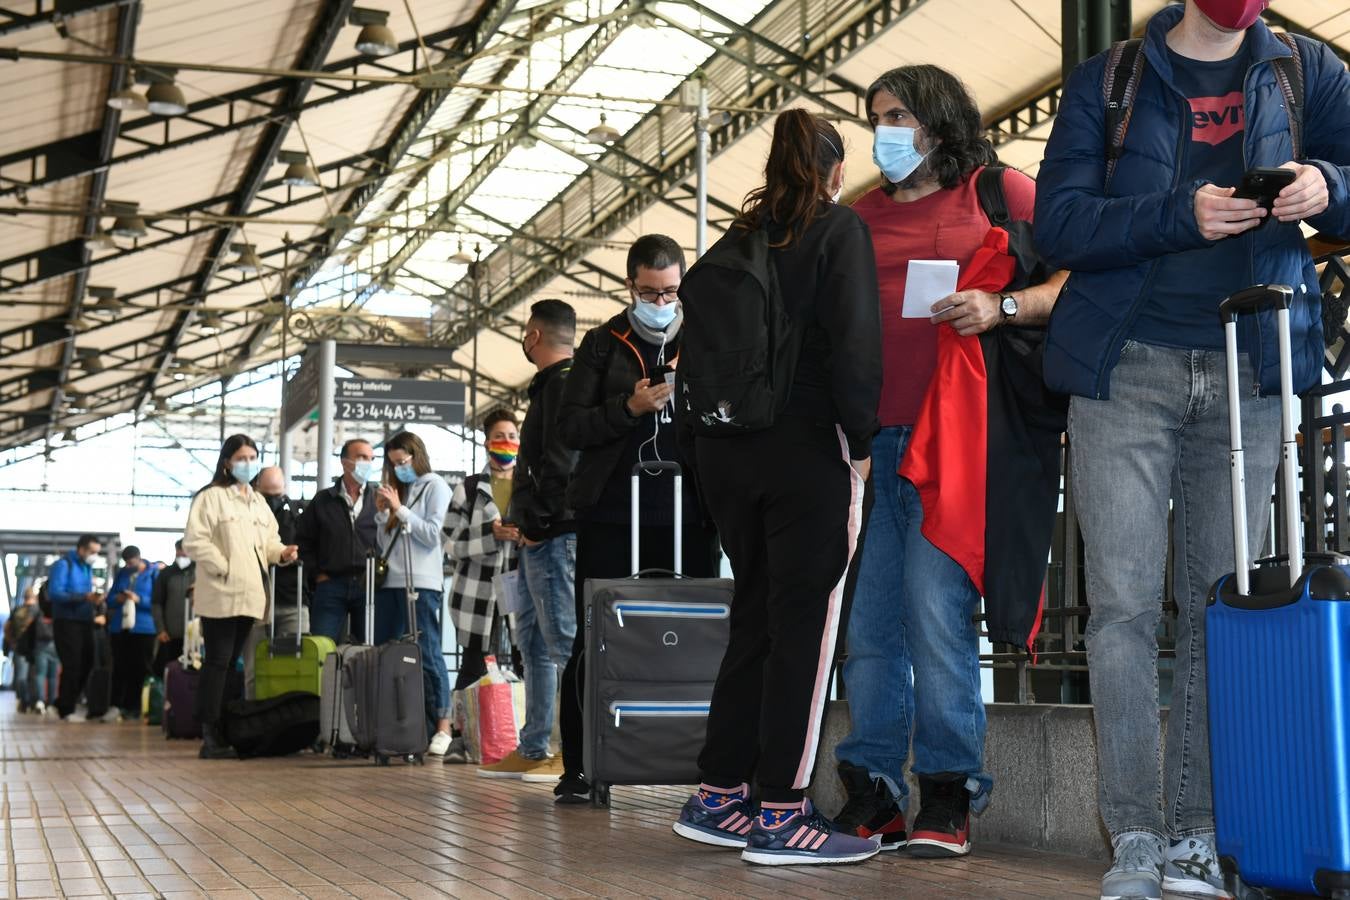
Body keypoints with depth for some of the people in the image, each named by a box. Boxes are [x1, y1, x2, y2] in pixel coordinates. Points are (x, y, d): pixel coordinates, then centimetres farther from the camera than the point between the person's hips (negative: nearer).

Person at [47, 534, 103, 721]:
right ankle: (66, 710, 4)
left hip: (84, 622, 8)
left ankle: (64, 704, 23)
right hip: (67, 622, -8)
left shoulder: (87, 567, 15)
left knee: (86, 664, 10)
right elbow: (54, 593, -20)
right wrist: (84, 597, -27)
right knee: (72, 665, -6)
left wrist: (94, 600, -5)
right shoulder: (63, 564, -9)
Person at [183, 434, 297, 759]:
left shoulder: (258, 501, 19)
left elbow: (268, 541, 22)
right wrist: (223, 568, -14)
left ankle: (222, 733, 13)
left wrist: (281, 553, 0)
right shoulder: (211, 497, -4)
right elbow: (194, 540, -11)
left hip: (249, 594, 7)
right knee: (217, 662, -8)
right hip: (221, 594, -7)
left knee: (231, 662, 10)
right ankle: (210, 737, -7)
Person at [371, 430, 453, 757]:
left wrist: (400, 509, -8)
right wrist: (382, 513, 6)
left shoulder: (435, 486, 2)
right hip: (390, 581, 7)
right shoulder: (398, 489, 20)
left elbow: (432, 535, -9)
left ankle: (441, 725, -7)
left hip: (420, 583, -7)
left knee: (426, 652, -9)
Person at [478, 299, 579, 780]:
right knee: (534, 641, 12)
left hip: (555, 536, -11)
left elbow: (560, 463, -20)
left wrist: (536, 524, -17)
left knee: (565, 641, -11)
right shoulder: (550, 385, 22)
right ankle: (533, 750, 18)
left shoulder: (563, 384, -10)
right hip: (542, 540, 11)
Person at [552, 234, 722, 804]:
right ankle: (579, 768, 10)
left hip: (688, 519, 0)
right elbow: (570, 427, 2)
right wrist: (630, 408, -13)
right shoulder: (603, 345, 9)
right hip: (610, 518, 0)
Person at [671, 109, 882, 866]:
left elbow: (699, 338, 10)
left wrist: (709, 425, 13)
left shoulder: (738, 238, 14)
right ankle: (781, 816, -3)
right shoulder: (839, 229, -2)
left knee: (755, 619, 14)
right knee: (805, 627, -3)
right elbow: (853, 342, -14)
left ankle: (720, 797, 15)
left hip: (730, 452, 6)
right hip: (808, 449, -6)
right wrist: (863, 441, -8)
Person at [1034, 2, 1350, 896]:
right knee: (1124, 603, -5)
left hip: (1247, 376, 2)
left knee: (1219, 606, 2)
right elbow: (1060, 222, -4)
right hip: (1127, 371, -1)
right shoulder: (1109, 79, 6)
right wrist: (1181, 214, -18)